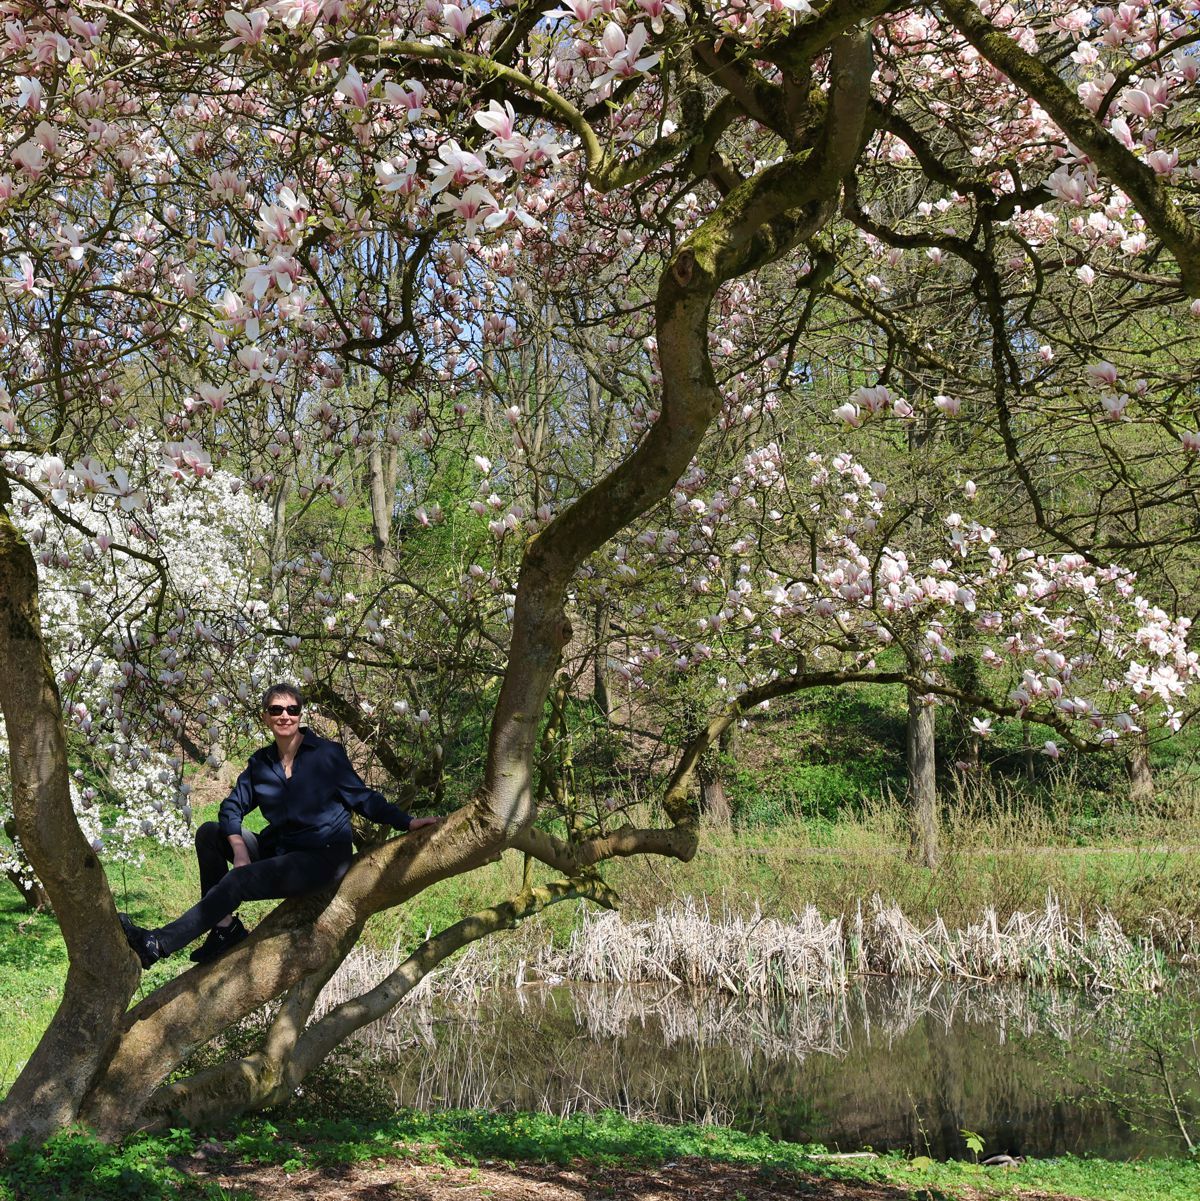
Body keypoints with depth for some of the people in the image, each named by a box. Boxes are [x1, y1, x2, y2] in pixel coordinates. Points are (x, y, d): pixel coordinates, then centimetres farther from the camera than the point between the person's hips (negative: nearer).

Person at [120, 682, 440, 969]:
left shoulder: (328, 754, -5)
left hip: (323, 858, -7)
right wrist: (239, 849, -13)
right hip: (279, 849, 7)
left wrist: (408, 822, -12)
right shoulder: (261, 762, 9)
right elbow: (233, 806, 5)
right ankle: (225, 927, -11)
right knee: (209, 833, -4)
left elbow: (364, 798, 0)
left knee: (237, 882, -23)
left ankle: (158, 944, -25)